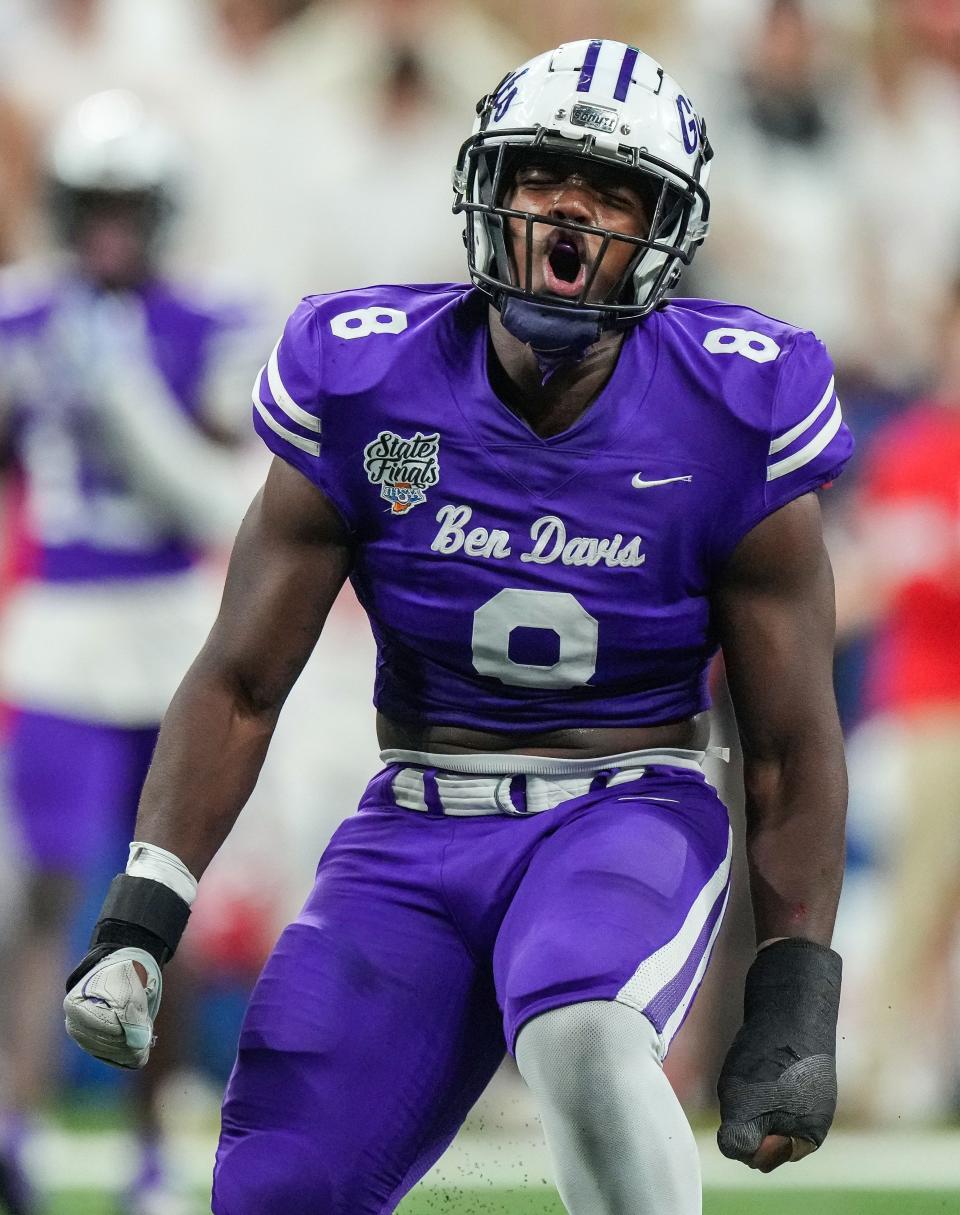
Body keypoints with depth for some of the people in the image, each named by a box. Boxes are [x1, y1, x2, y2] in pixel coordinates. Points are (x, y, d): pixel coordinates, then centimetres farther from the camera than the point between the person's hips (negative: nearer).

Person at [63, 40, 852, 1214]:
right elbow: (240, 683, 1)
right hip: (417, 840, 2)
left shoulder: (728, 421, -8)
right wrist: (140, 917, -9)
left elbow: (790, 744, -1)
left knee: (583, 1037, -37)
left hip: (628, 821, -2)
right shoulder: (366, 389, -5)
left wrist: (793, 1005, -6)